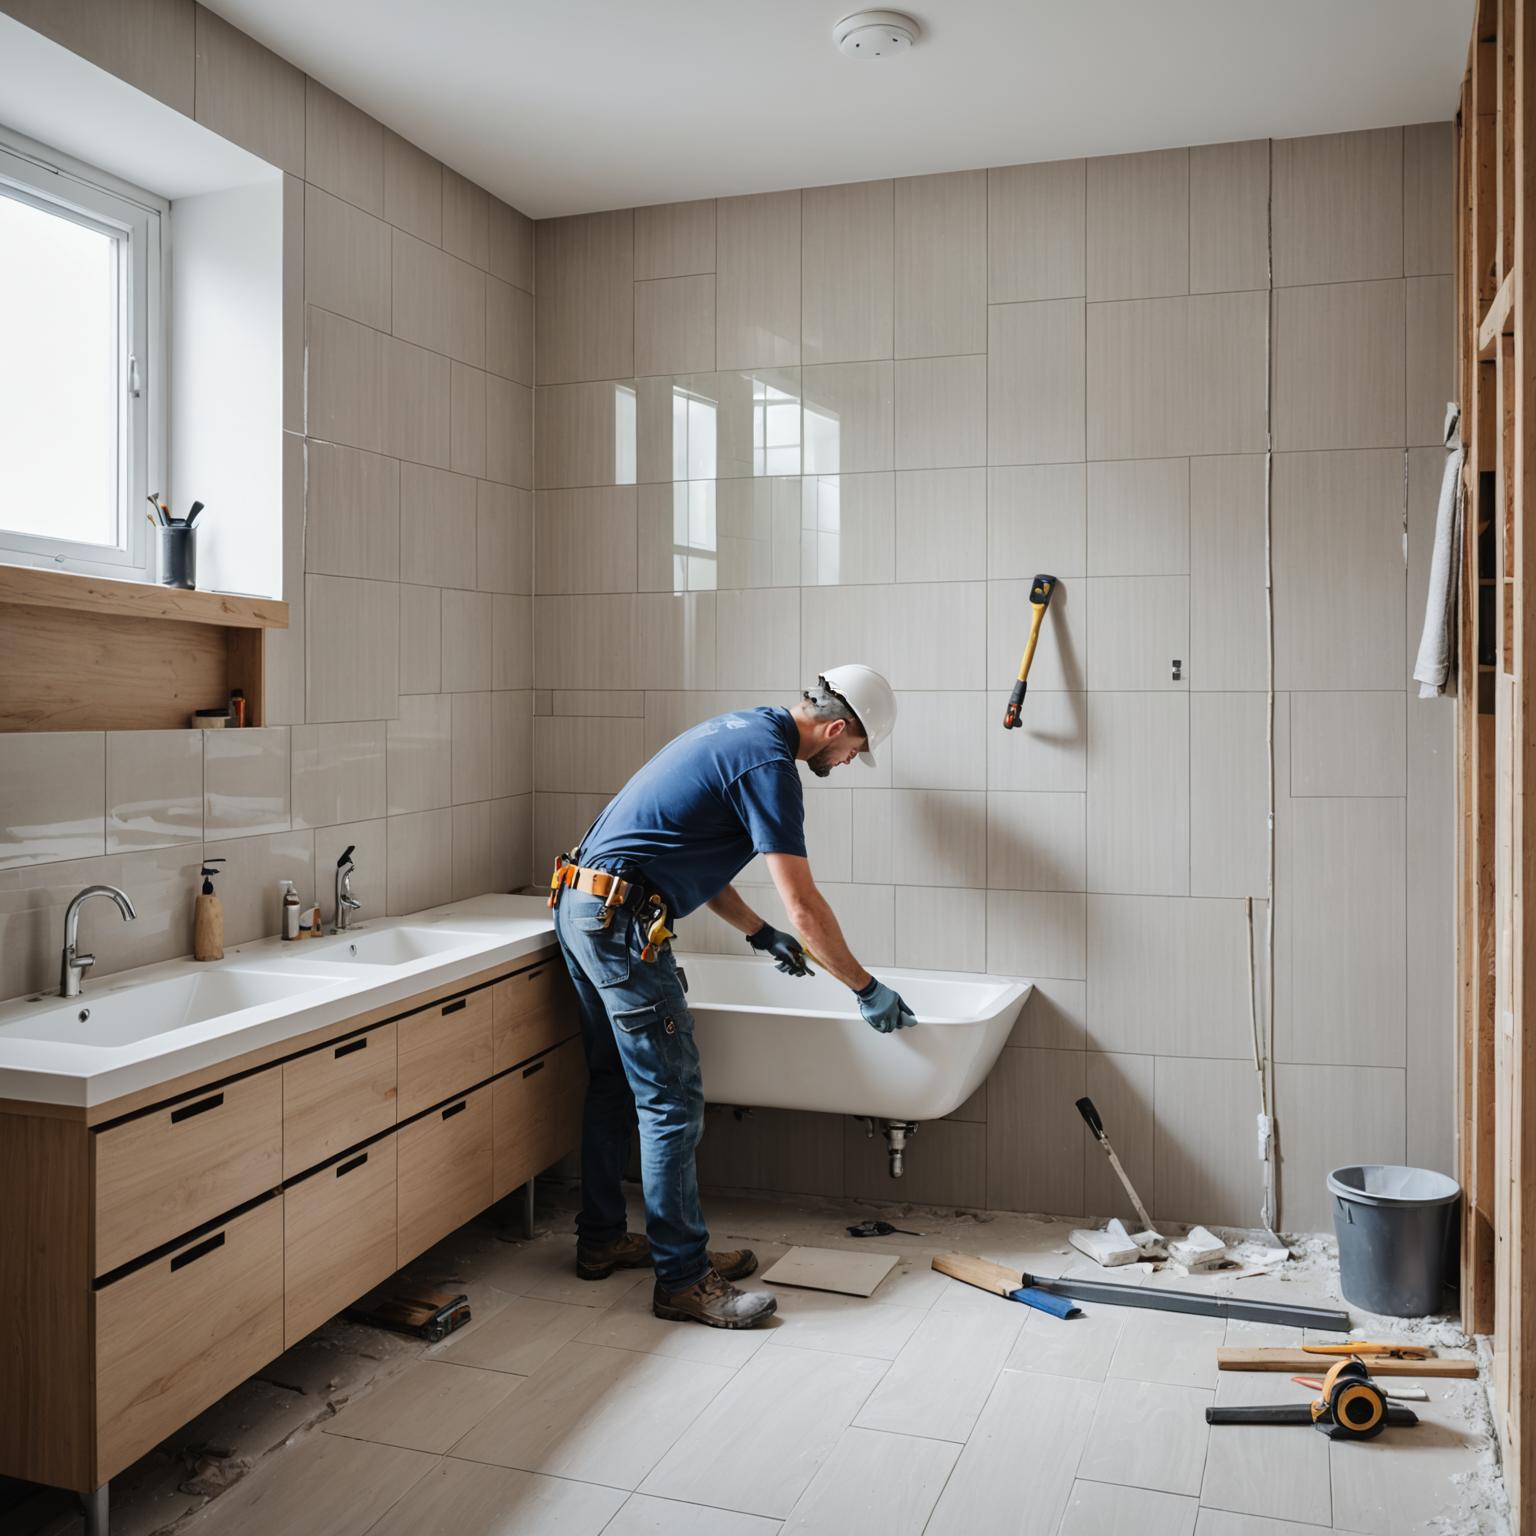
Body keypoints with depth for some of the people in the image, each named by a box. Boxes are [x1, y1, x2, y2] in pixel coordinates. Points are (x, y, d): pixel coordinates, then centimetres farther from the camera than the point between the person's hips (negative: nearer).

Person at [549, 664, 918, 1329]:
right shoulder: (769, 764, -15)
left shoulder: (738, 731, 16)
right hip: (622, 923, -11)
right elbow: (804, 905, -17)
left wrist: (760, 934, 26)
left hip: (578, 904, 11)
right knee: (672, 1103, -5)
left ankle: (600, 1241, 30)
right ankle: (684, 1279, 3)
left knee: (614, 1082, 19)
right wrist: (867, 990, -6)